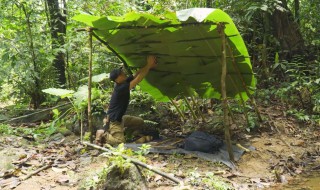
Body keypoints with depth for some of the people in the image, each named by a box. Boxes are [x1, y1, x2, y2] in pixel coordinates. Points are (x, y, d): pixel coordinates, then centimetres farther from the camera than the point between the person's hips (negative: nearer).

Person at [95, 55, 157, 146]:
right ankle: (103, 134, 4)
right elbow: (138, 79, -33)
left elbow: (136, 74, -1)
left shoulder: (125, 82, -2)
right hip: (113, 120, -9)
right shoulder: (121, 88, -29)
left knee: (139, 122, 14)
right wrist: (149, 65, -31)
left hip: (120, 117, 9)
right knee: (120, 141, -18)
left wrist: (149, 66, -16)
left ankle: (121, 131, 17)